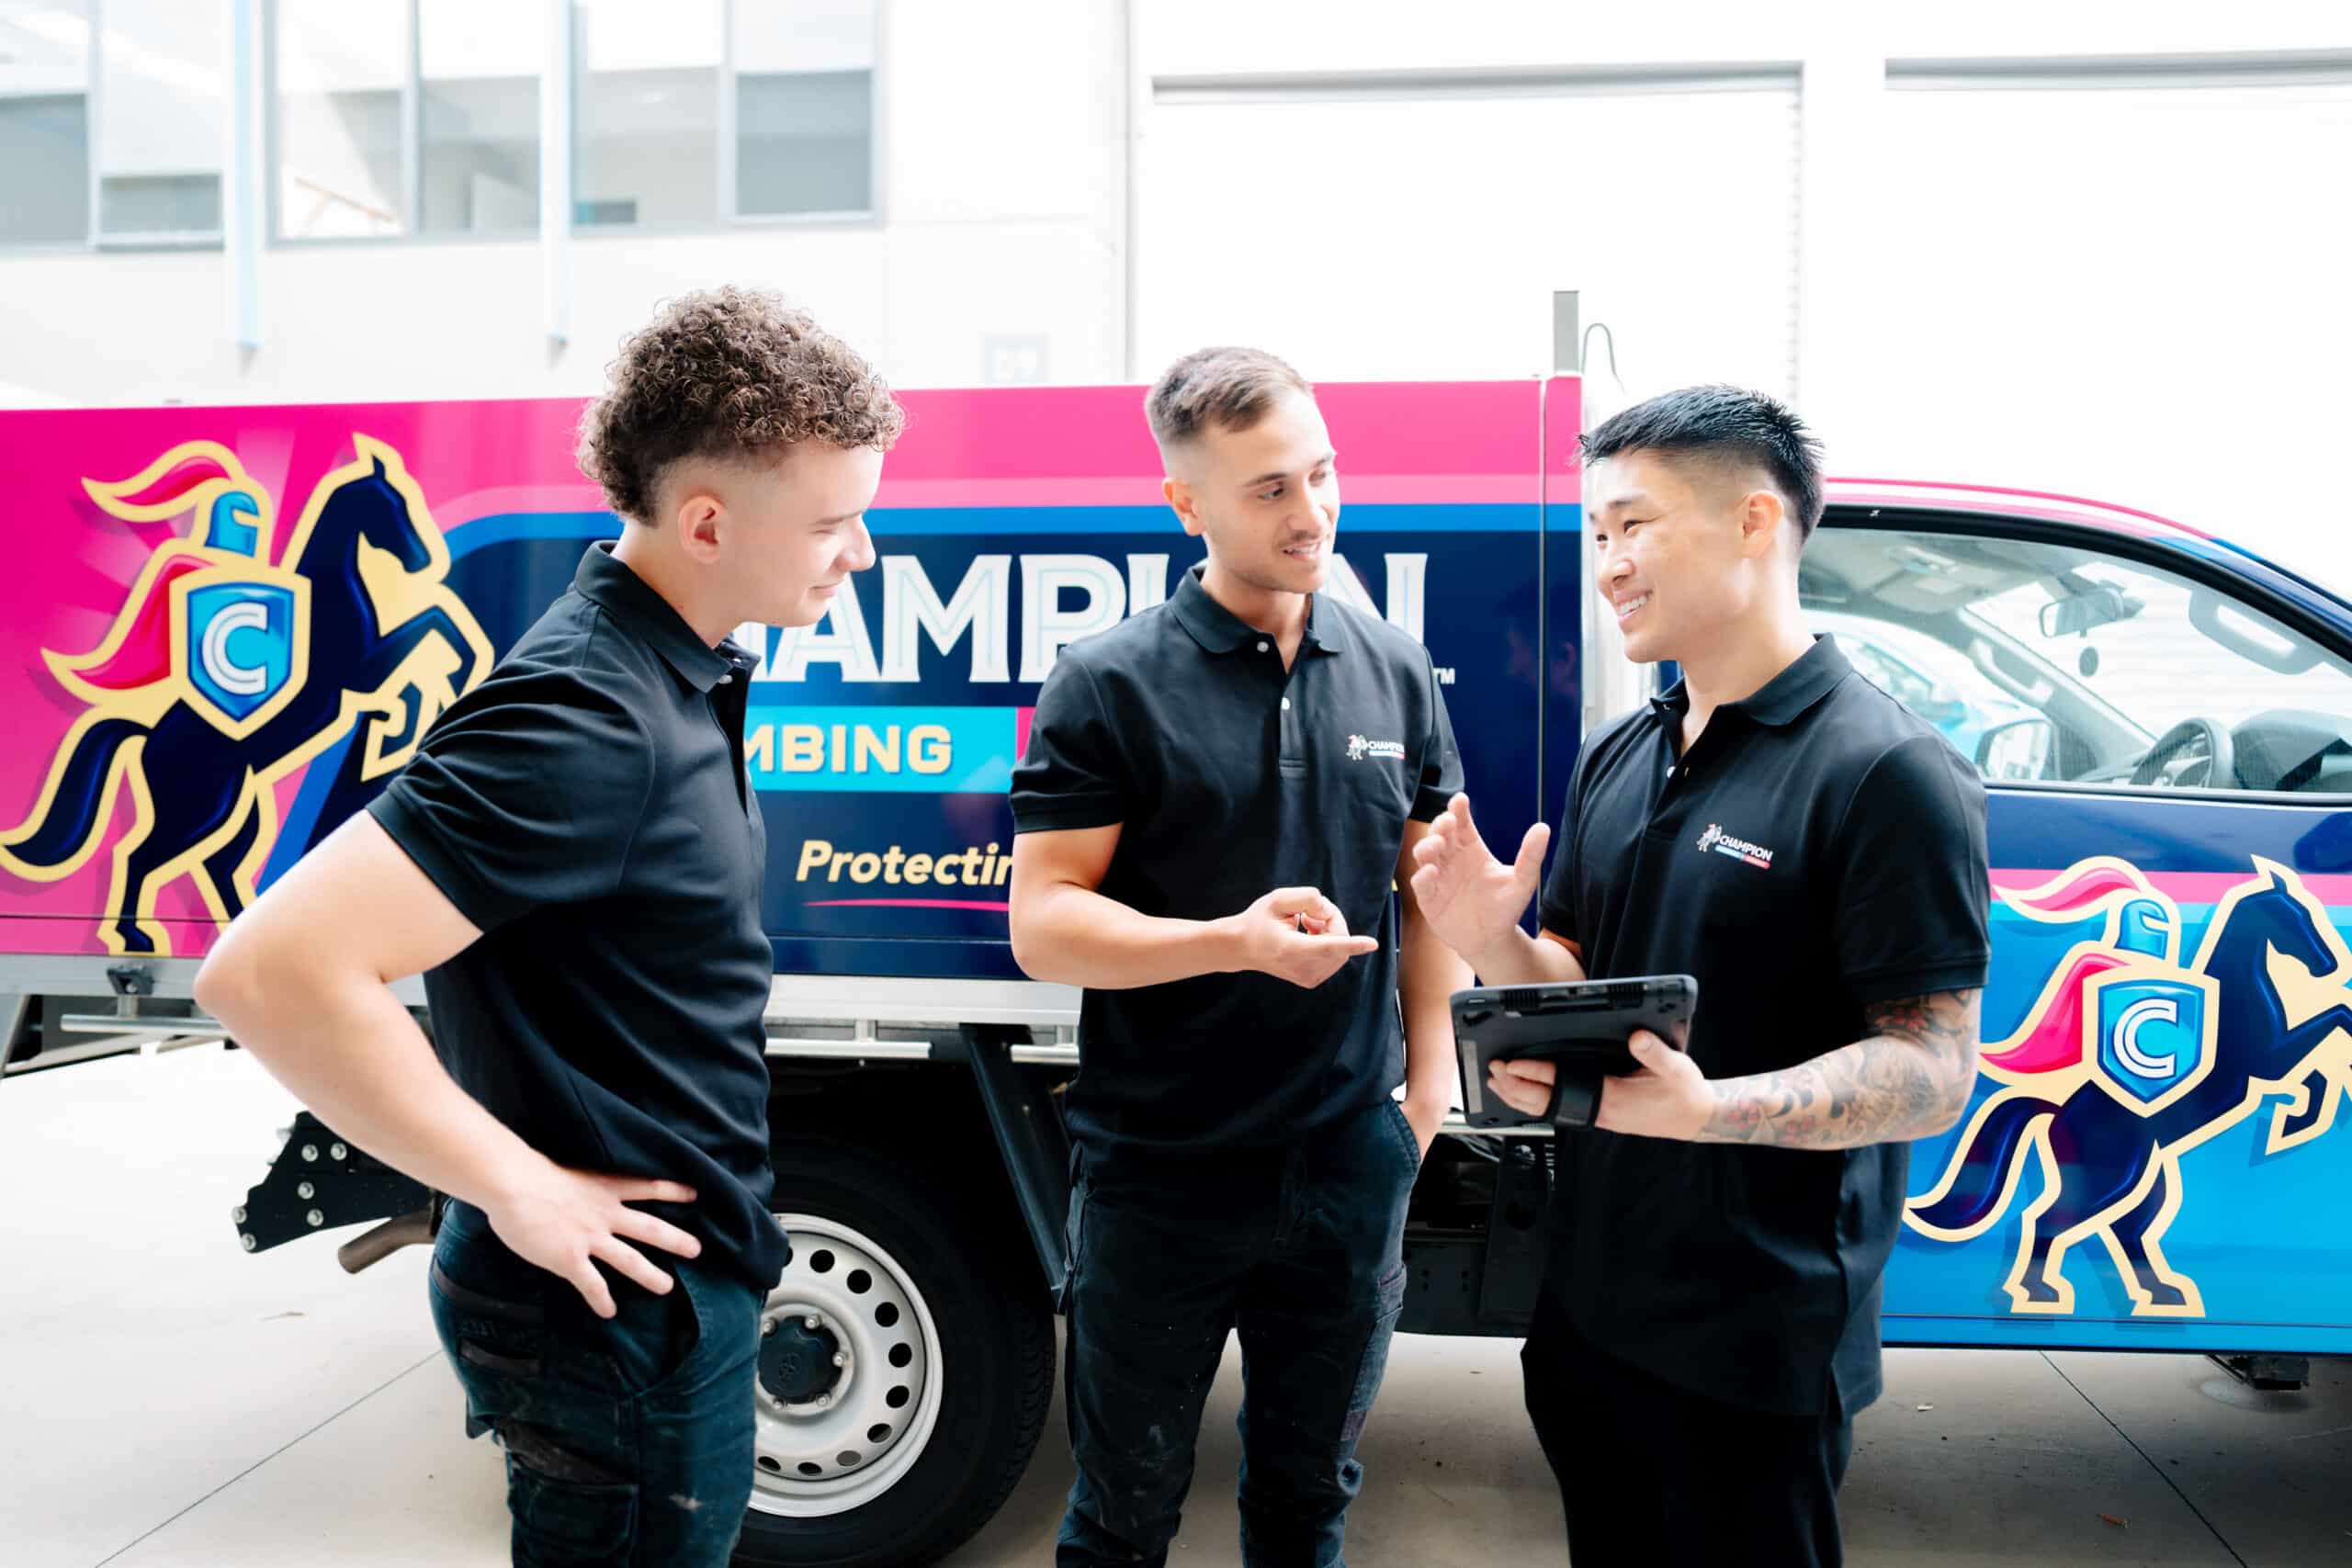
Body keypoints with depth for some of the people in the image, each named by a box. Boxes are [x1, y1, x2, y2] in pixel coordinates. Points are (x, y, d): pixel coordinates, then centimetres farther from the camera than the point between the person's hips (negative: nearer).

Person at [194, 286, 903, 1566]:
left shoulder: (673, 675, 4)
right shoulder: (588, 718, -26)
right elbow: (274, 972, -31)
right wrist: (520, 1189, -23)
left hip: (678, 1284, 9)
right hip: (618, 1316, -9)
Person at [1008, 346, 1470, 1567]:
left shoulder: (1394, 670, 3)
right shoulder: (1110, 684, -10)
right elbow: (1042, 925, -13)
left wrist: (1429, 1068, 7)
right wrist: (1238, 941, -26)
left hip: (1351, 1165, 4)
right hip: (1156, 1175, -3)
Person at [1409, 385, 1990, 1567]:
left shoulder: (1887, 772, -15)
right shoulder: (1613, 760, 9)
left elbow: (1935, 1070, -18)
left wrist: (1706, 1108, -33)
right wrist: (1489, 940, -8)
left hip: (1759, 1346, -7)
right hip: (1585, 1303, 7)